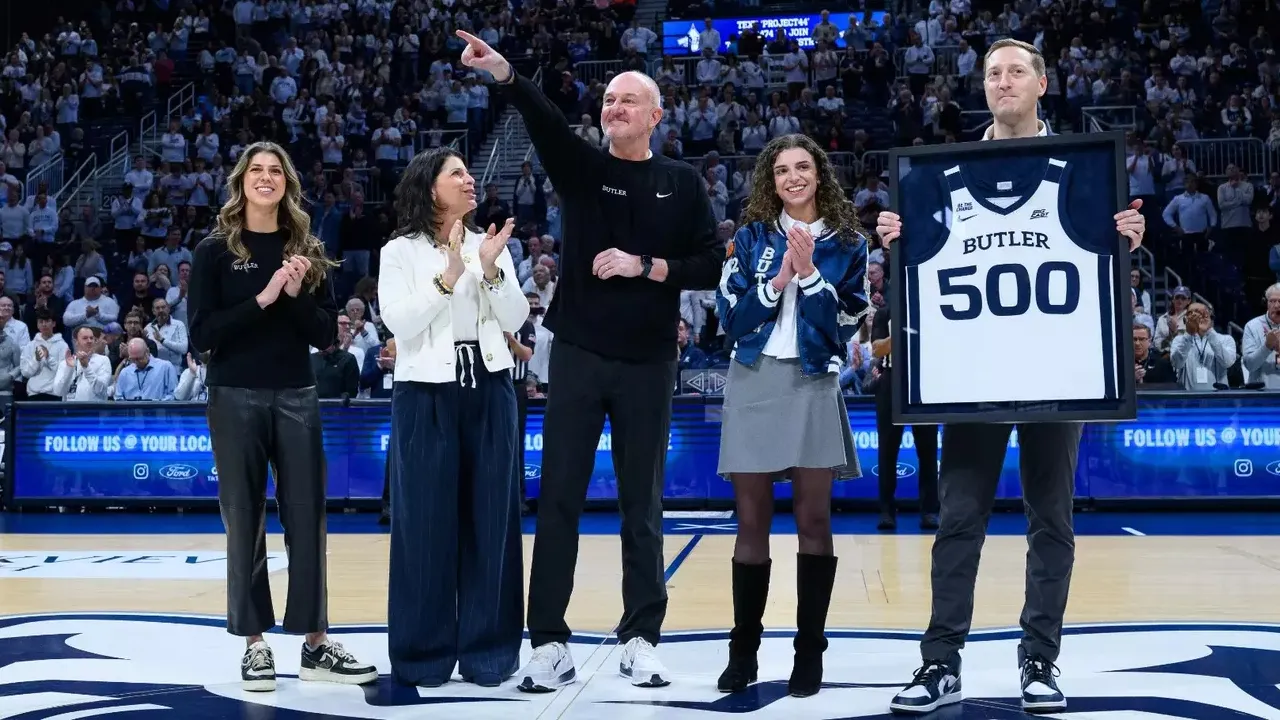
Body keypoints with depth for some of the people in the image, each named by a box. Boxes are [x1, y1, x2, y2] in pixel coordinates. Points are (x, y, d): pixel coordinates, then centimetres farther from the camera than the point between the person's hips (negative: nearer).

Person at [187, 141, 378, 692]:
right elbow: (201, 335, -10)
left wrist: (296, 295, -14)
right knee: (244, 521, 3)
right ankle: (254, 644, 13)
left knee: (307, 519, 3)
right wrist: (263, 298, -18)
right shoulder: (215, 250, -1)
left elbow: (327, 333, 3)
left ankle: (316, 644, 10)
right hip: (236, 399, -2)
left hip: (296, 398, 2)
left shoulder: (307, 251, 7)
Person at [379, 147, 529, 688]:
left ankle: (488, 649, 12)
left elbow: (516, 319, 3)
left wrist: (491, 269, -12)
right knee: (426, 520, -1)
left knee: (490, 517, 4)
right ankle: (424, 652, 8)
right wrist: (449, 275, -18)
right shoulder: (400, 252, 1)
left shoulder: (490, 245, 11)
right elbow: (399, 322, -12)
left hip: (489, 389, 3)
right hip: (427, 392, -3)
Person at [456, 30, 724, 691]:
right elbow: (543, 118, -15)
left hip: (648, 363, 0)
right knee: (558, 499, 0)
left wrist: (646, 267, -12)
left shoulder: (682, 184, 5)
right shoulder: (581, 166, 4)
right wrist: (503, 73, -33)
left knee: (642, 505, 6)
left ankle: (640, 639, 15)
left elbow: (711, 267, 1)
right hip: (578, 355, 0)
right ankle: (550, 642, 6)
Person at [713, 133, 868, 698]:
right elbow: (729, 317, -1)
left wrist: (809, 274, -12)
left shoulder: (847, 243, 5)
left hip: (813, 386, -1)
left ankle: (810, 651, 9)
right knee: (752, 521, 4)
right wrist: (776, 282, -12)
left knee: (813, 520, 1)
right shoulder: (751, 237, 7)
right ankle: (743, 650, 12)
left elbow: (845, 324, -3)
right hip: (753, 383, 1)